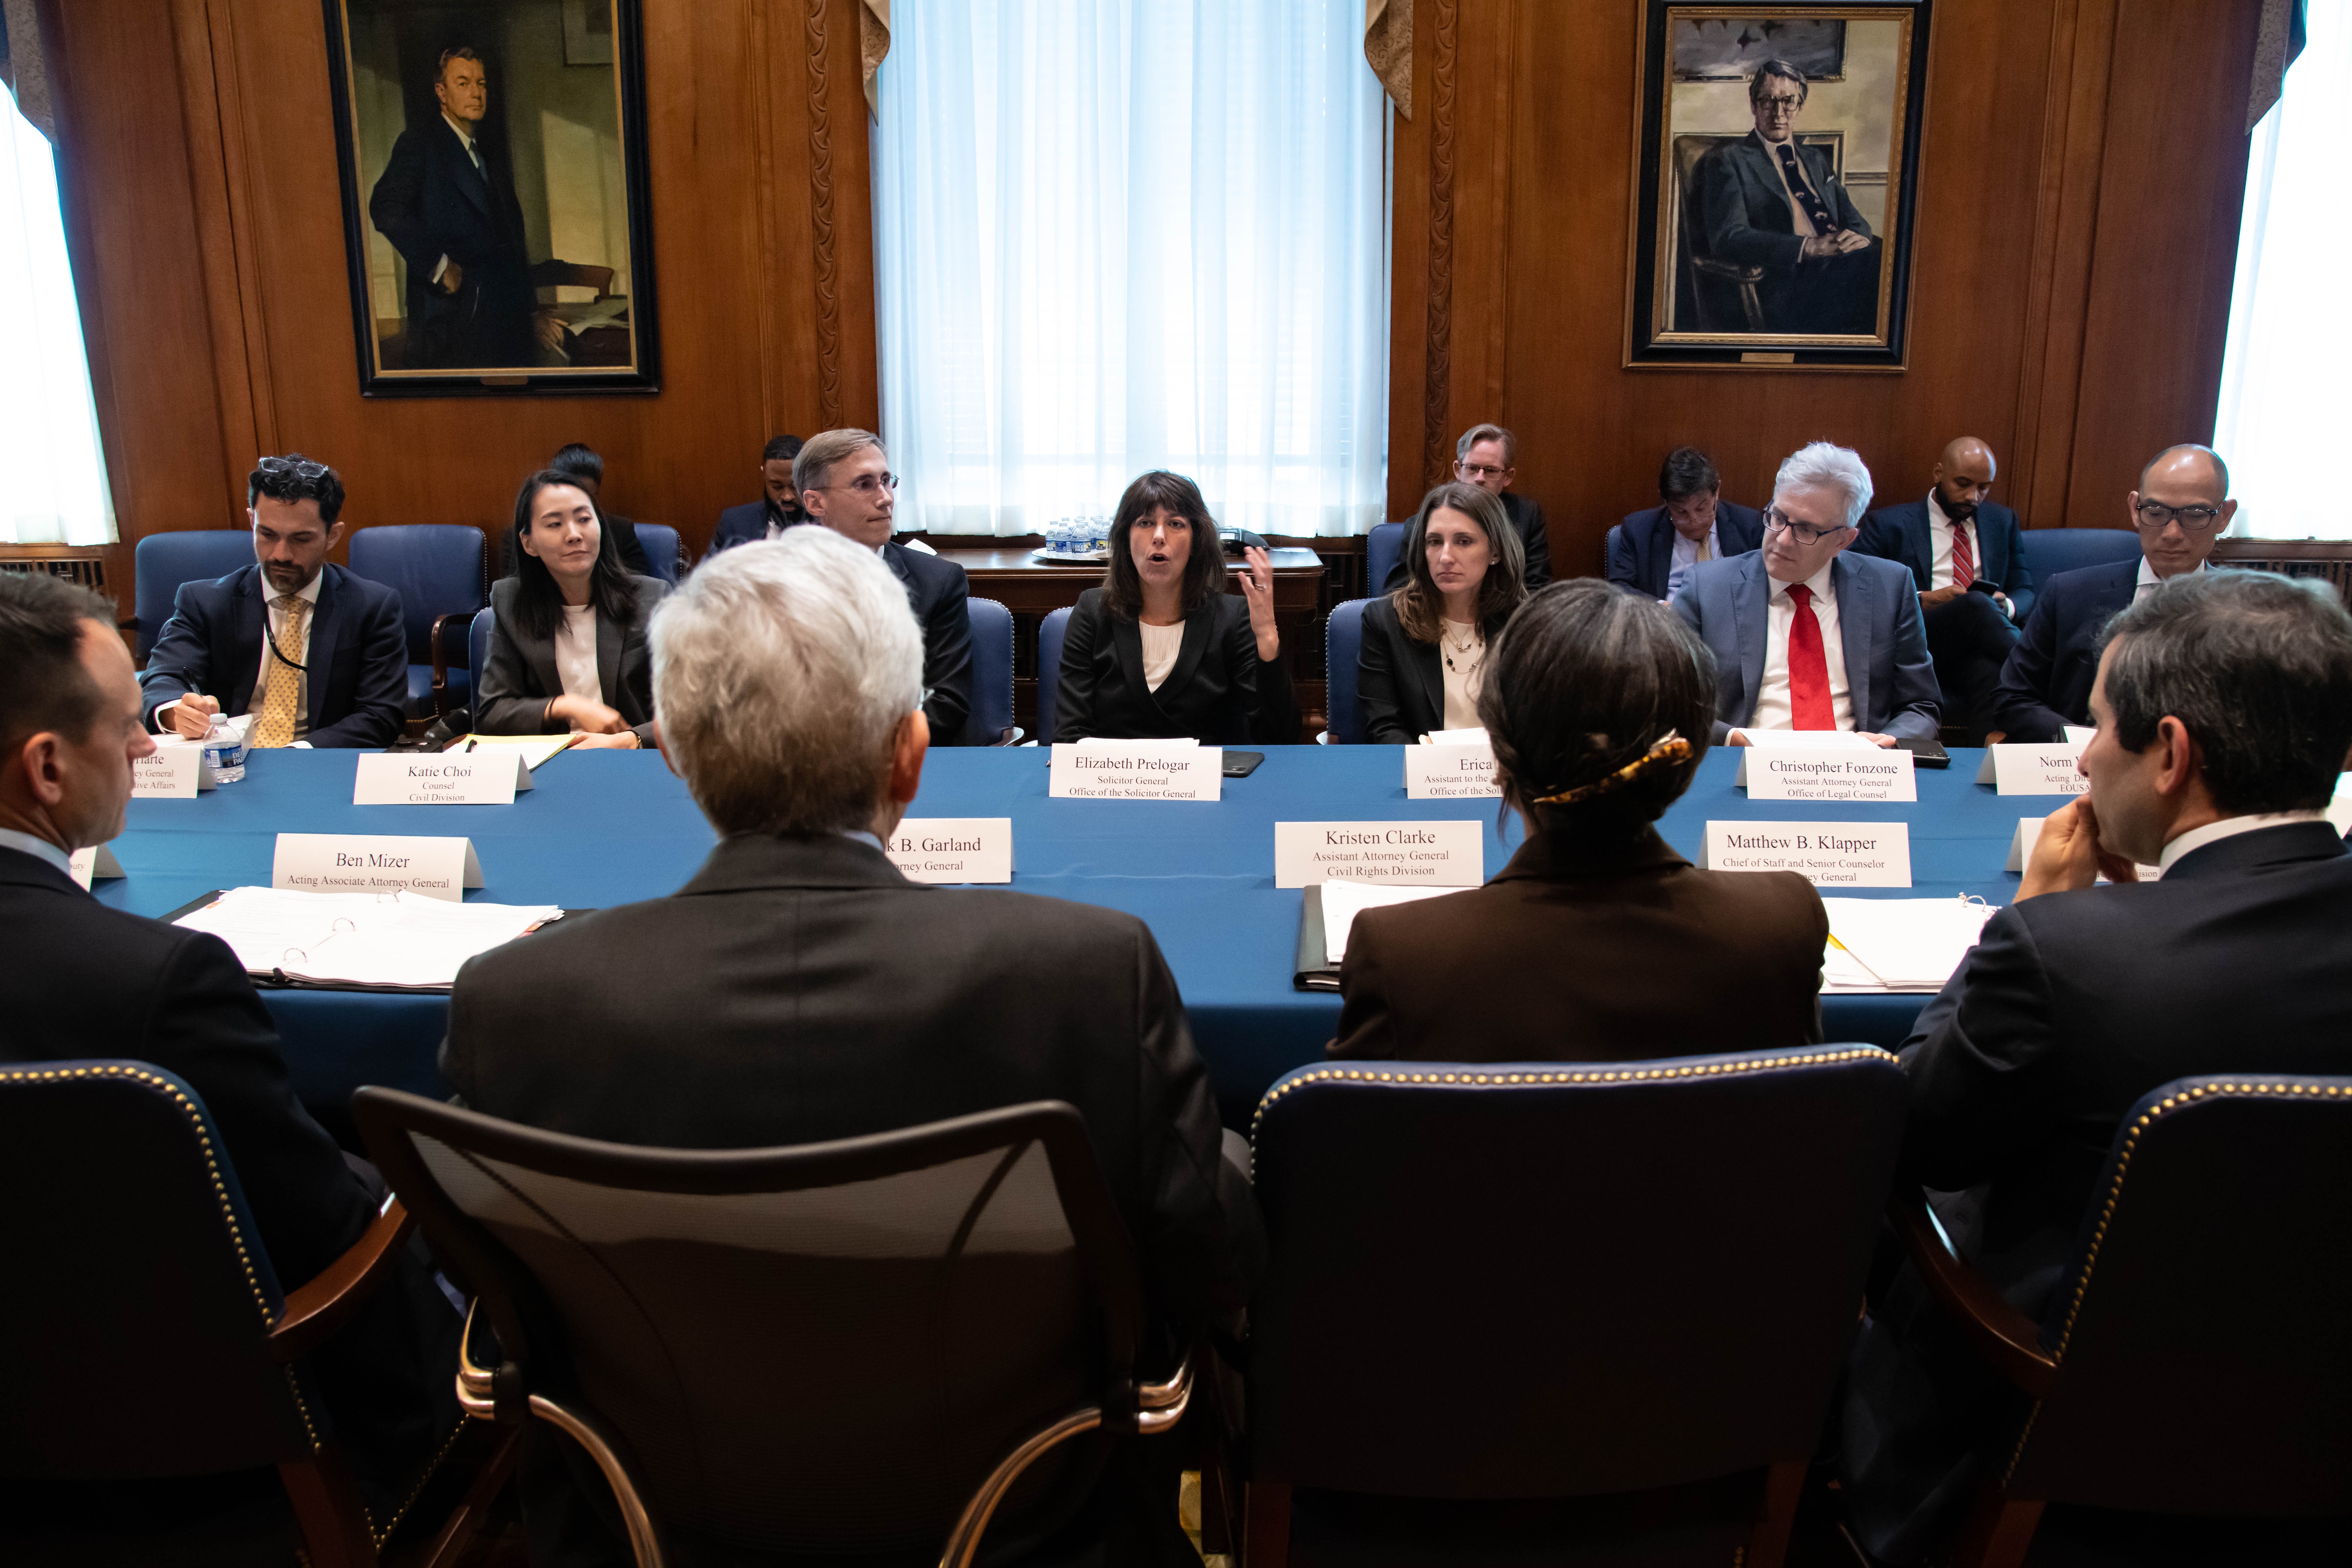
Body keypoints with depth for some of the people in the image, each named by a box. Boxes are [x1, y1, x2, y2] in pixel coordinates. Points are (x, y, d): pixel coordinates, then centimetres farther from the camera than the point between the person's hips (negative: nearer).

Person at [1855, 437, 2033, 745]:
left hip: (1976, 655, 3)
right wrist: (1923, 600, -13)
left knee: (1993, 675, -36)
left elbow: (2024, 590, 25)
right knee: (1975, 604, -34)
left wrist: (2006, 606, -1)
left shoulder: (2003, 522, 24)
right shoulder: (1887, 524, 11)